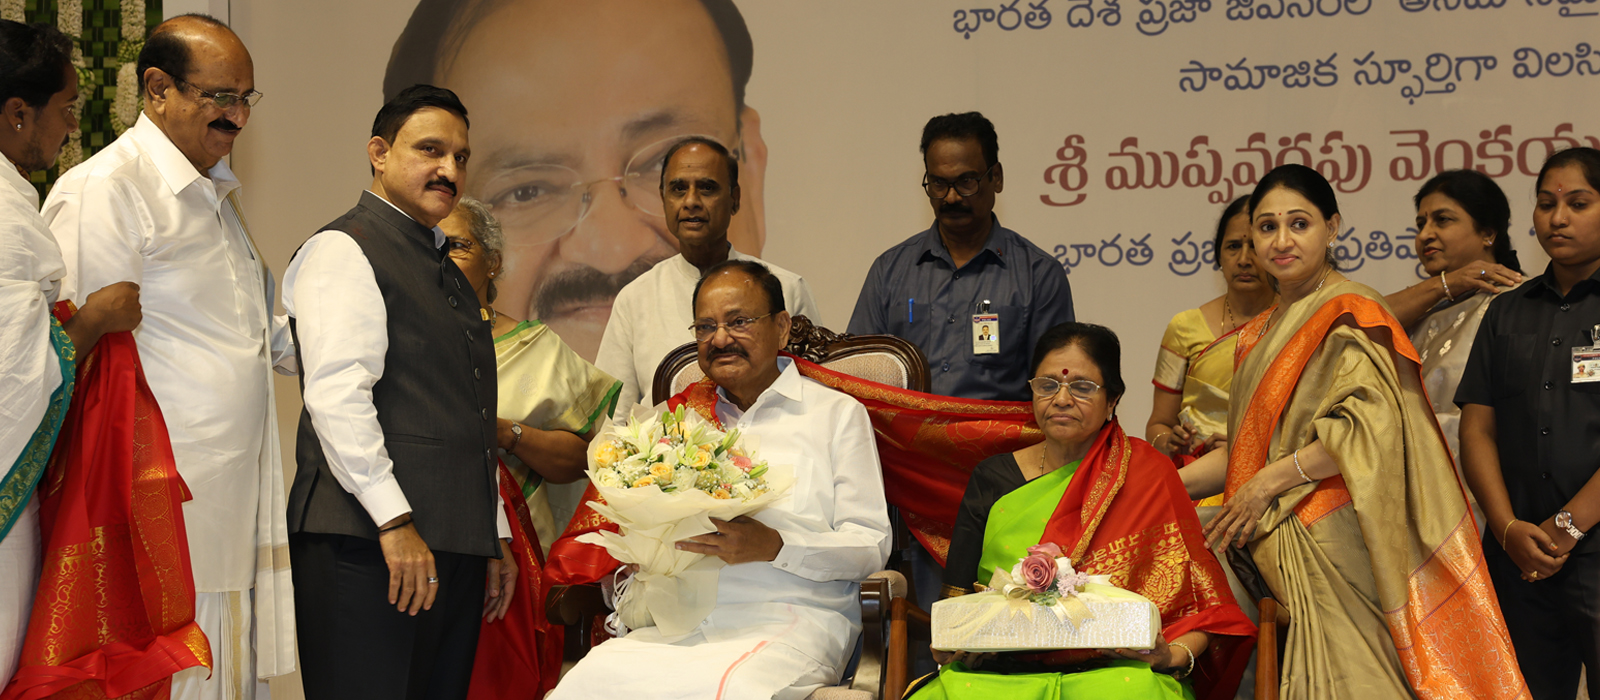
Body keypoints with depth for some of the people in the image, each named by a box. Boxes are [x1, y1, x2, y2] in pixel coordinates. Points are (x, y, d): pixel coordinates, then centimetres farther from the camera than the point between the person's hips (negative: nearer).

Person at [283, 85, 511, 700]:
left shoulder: (449, 274, 25)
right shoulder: (343, 251, -3)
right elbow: (336, 393, -15)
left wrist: (495, 537, 23)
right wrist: (394, 520, -21)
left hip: (455, 547, 8)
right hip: (368, 543, -8)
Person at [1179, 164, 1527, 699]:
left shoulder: (1349, 313, -6)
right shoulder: (1263, 332, 20)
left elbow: (1373, 425, -19)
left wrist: (1268, 484, -14)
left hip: (1331, 548, -7)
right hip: (1279, 550, 7)